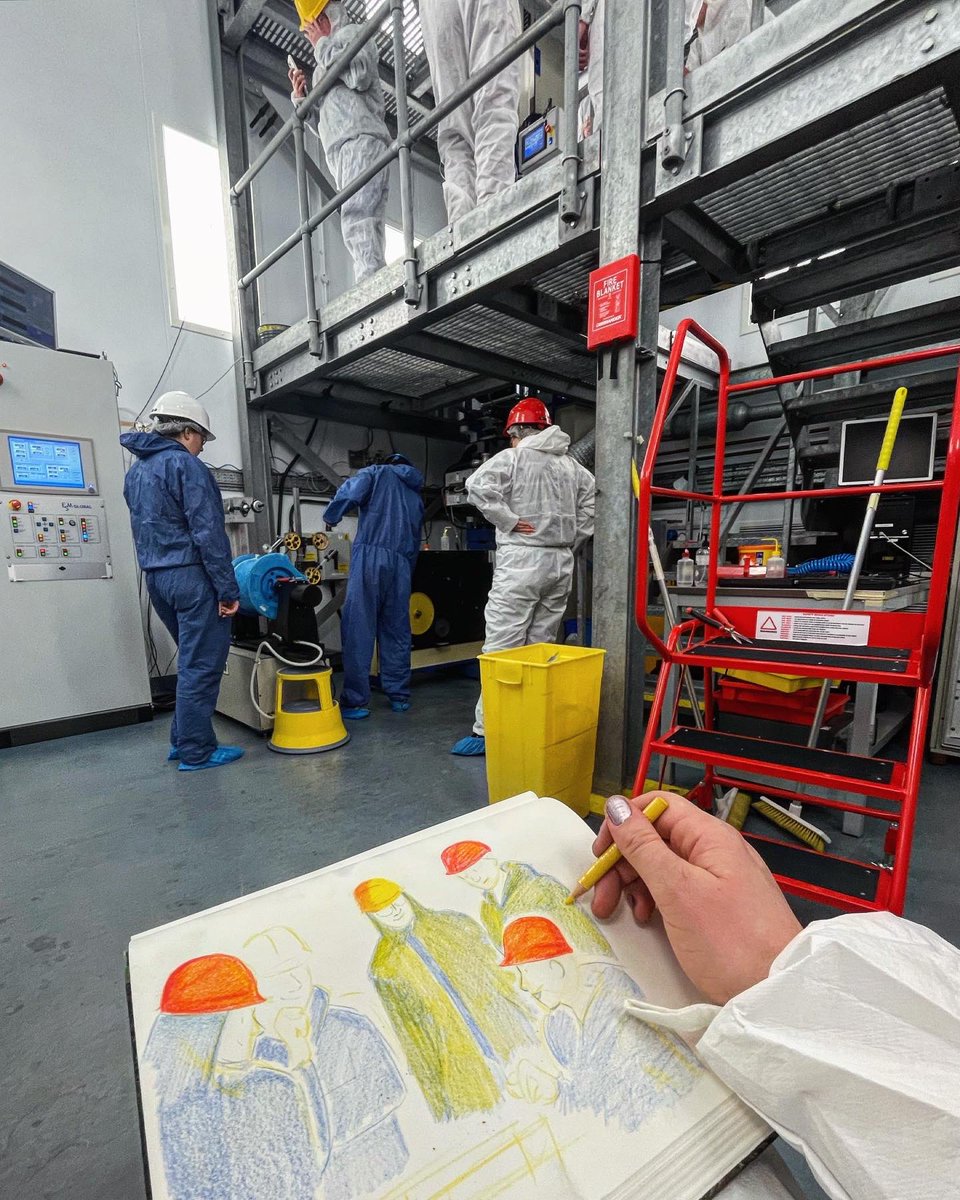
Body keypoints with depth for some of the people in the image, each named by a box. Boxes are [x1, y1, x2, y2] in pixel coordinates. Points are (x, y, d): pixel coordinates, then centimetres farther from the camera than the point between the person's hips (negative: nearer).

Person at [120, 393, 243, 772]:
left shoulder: (135, 471, 18)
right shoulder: (184, 464, -10)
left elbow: (147, 530, 21)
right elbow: (208, 532, -17)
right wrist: (228, 588, -16)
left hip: (156, 578, 9)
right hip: (191, 576, -9)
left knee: (192, 661, 18)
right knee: (202, 665, -1)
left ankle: (182, 740, 25)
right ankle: (197, 751, 7)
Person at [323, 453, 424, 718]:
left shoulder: (378, 473, 14)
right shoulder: (416, 498, 27)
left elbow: (349, 493, -6)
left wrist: (331, 517, 9)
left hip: (370, 556, -4)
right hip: (402, 563, 5)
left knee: (359, 630, -3)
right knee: (397, 631, 11)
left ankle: (355, 701, -1)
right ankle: (400, 696, 18)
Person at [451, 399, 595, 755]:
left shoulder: (512, 457, -2)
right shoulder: (572, 464, 14)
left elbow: (478, 485, -18)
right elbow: (592, 502, 13)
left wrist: (510, 520, -10)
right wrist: (571, 541, 13)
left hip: (522, 560, -6)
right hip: (561, 563, 6)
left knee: (501, 648, -4)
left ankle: (487, 732, -1)